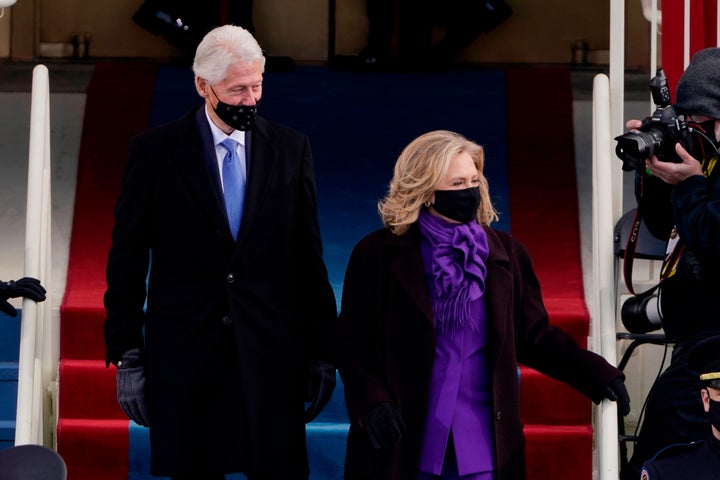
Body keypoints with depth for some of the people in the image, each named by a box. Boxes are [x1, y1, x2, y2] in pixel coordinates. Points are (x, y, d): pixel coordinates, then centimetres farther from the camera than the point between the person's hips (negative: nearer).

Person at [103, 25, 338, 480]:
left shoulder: (291, 148, 5)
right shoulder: (155, 151, 0)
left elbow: (309, 255, 8)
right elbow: (127, 260, 1)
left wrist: (322, 351, 5)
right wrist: (127, 357, -3)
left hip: (273, 352, 1)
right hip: (184, 353, -1)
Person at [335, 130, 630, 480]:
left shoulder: (505, 253, 8)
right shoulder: (377, 254, 1)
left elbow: (535, 338, 8)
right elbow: (351, 343, 1)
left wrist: (596, 374, -5)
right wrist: (370, 401, -15)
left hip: (481, 445, 2)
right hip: (402, 445, -2)